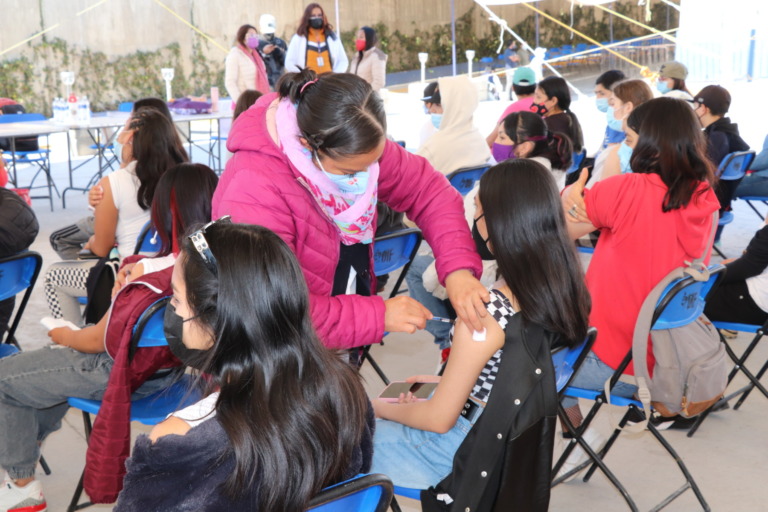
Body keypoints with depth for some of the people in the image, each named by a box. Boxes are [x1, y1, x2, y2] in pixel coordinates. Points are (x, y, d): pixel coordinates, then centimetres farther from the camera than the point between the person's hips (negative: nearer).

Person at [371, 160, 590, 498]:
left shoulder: (485, 312, -31)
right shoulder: (565, 286, -8)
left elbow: (440, 419, -20)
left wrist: (381, 408, -3)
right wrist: (445, 381, 10)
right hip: (510, 444, 8)